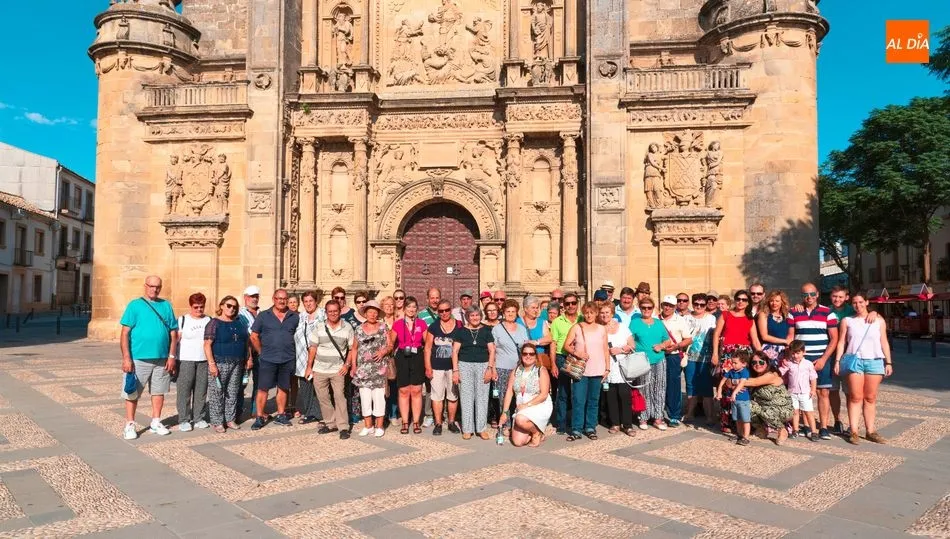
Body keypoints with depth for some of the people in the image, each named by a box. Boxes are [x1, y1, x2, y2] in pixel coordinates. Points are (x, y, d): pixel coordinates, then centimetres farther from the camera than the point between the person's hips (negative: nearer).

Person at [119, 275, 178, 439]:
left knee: (159, 391, 13)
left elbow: (173, 333, 8)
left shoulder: (166, 306, 7)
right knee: (133, 393, 4)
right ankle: (130, 425, 16)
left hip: (162, 358, 4)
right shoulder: (135, 305, -3)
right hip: (139, 358, -3)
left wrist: (171, 356, 2)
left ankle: (156, 422, 26)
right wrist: (126, 357, -13)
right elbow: (125, 333, -6)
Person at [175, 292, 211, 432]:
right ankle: (184, 420, 6)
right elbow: (176, 340, 2)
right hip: (186, 360, -2)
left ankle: (198, 418, 14)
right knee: (184, 390, -2)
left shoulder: (209, 320, 10)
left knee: (201, 390, 4)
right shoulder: (182, 320, 3)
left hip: (204, 361, 2)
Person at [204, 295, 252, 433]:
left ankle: (230, 419, 19)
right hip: (220, 363, -5)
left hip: (237, 364, 6)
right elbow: (207, 345, -11)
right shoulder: (214, 324, -5)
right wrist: (211, 363, -18)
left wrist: (248, 358, 11)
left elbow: (247, 341, 19)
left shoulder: (239, 322, 12)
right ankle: (217, 422, 6)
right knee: (217, 393, -2)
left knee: (233, 393, 10)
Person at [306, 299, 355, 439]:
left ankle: (343, 427, -3)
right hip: (319, 369, 2)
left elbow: (352, 348, 3)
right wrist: (309, 366, 2)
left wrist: (347, 365, -6)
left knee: (339, 396, -9)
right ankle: (330, 423, 22)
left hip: (338, 370, -2)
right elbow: (313, 348, 4)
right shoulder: (319, 327, 2)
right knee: (323, 397, 8)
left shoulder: (347, 328, -1)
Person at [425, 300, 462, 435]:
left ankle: (452, 422, 21)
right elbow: (428, 347, 3)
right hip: (436, 367, 0)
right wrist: (428, 367, -3)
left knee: (453, 395, 8)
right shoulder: (433, 326, 2)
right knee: (437, 395, 5)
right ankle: (438, 424, 14)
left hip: (453, 366, 0)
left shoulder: (459, 326, 0)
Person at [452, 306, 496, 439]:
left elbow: (492, 351, 5)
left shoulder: (486, 331, 7)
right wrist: (455, 370, -5)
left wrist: (490, 368, -6)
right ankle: (467, 429, 8)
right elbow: (455, 351, 2)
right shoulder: (461, 331, 4)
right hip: (465, 366, -1)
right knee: (466, 397, 0)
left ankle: (482, 428, 10)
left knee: (482, 397, 1)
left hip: (483, 366, 1)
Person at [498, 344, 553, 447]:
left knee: (520, 419, -34)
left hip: (540, 407, -4)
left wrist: (527, 405, -18)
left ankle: (537, 433, -3)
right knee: (517, 442, -9)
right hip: (521, 409, 4)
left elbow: (544, 395, -13)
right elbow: (509, 392, 4)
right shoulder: (516, 371, 7)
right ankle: (533, 430, 22)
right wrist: (504, 412, -2)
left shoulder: (541, 371, -6)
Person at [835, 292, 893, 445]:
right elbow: (841, 342, 6)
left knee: (870, 398, 4)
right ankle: (853, 431, -1)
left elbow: (884, 342, 10)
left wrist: (888, 362, 4)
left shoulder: (879, 321, 10)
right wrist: (837, 361, -1)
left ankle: (870, 431, 9)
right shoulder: (847, 321, 8)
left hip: (874, 361, 1)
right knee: (855, 397, -3)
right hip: (854, 361, -1)